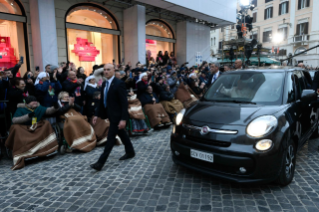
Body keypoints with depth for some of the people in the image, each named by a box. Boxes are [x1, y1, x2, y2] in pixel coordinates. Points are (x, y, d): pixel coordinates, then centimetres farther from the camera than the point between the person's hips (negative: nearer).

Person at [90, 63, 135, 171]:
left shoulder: (119, 84, -16)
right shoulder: (104, 84, 8)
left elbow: (124, 103, -19)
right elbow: (102, 100, 13)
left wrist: (123, 119, -24)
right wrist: (97, 114, 9)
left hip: (117, 116, -8)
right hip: (110, 114, 8)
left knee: (110, 138, -4)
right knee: (122, 134, 20)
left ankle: (100, 163, 0)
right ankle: (130, 152, 39)